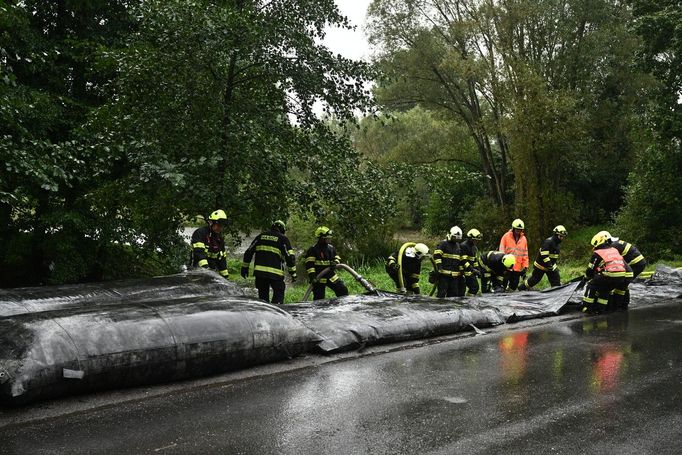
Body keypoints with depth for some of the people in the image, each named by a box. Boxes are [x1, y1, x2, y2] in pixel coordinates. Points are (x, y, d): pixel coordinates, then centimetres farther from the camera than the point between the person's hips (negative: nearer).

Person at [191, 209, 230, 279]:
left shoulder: (220, 238, 14)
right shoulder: (200, 233, -8)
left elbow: (222, 258, 17)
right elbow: (199, 252, -21)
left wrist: (225, 275, 12)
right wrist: (205, 266, -35)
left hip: (213, 270, 6)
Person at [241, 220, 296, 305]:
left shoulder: (261, 236, 16)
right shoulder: (283, 239, 3)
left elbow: (248, 252, 15)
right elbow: (290, 257, -2)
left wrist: (245, 267, 20)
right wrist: (293, 273, 2)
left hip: (259, 271, 4)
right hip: (275, 272, -4)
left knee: (263, 294, 13)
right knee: (279, 293, 6)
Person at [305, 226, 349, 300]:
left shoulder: (331, 248, 10)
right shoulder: (313, 250, -9)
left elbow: (337, 258, 19)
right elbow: (309, 264, -14)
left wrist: (335, 262, -6)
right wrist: (312, 276, -23)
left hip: (332, 277, 5)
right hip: (319, 279, -5)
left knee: (343, 290, 1)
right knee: (319, 299, 0)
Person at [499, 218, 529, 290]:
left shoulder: (524, 239, 8)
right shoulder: (506, 237, -3)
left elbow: (525, 254, 14)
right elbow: (502, 252, -2)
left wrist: (525, 266, 7)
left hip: (518, 268, 3)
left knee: (513, 287, 6)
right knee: (503, 287, -3)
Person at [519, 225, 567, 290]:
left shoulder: (557, 243, 7)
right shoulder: (548, 242, -24)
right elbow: (544, 255, -30)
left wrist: (555, 266, 20)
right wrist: (549, 266, -29)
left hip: (551, 265, 8)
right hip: (541, 265, -8)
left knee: (556, 281, -2)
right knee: (534, 280, 7)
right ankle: (521, 288, 27)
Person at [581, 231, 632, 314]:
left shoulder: (597, 254, 8)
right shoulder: (615, 251, 26)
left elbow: (590, 270, 9)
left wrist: (586, 277, 31)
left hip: (610, 276, -6)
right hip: (623, 278, 6)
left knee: (591, 285, 11)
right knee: (604, 289, 28)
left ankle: (587, 306, 4)